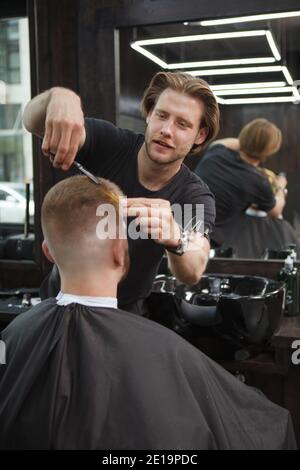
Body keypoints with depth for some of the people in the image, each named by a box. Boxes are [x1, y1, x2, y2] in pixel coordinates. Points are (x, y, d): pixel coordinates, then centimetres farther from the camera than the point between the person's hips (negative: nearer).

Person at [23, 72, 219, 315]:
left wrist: (175, 237, -55)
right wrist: (58, 97, -49)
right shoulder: (109, 143, -14)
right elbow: (34, 121, -26)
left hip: (126, 313, 0)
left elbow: (193, 273, -32)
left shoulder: (196, 196, -15)